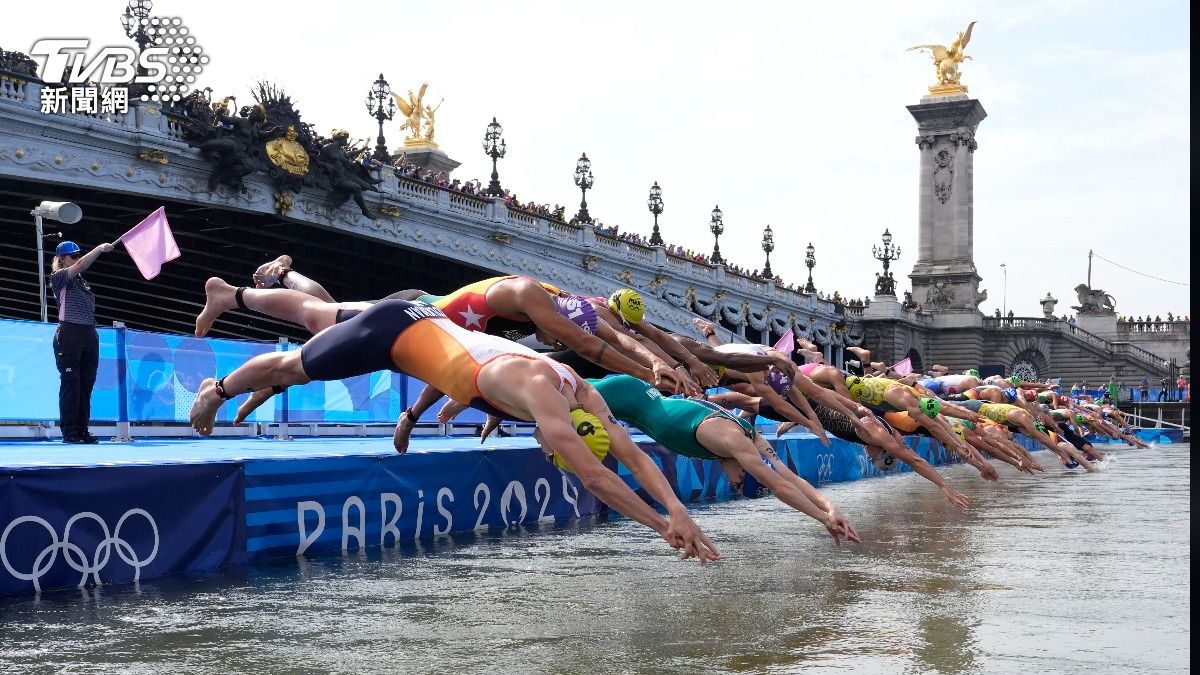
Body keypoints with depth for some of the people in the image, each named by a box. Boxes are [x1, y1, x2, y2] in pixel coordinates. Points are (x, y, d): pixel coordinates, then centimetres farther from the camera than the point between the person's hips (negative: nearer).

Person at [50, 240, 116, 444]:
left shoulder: (82, 281, 20)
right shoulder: (58, 277, 0)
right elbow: (80, 265, -15)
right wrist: (100, 248, -16)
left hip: (89, 335, 7)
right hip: (69, 335, -6)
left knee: (86, 384, 5)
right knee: (70, 383, -6)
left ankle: (82, 430, 8)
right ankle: (69, 431, -4)